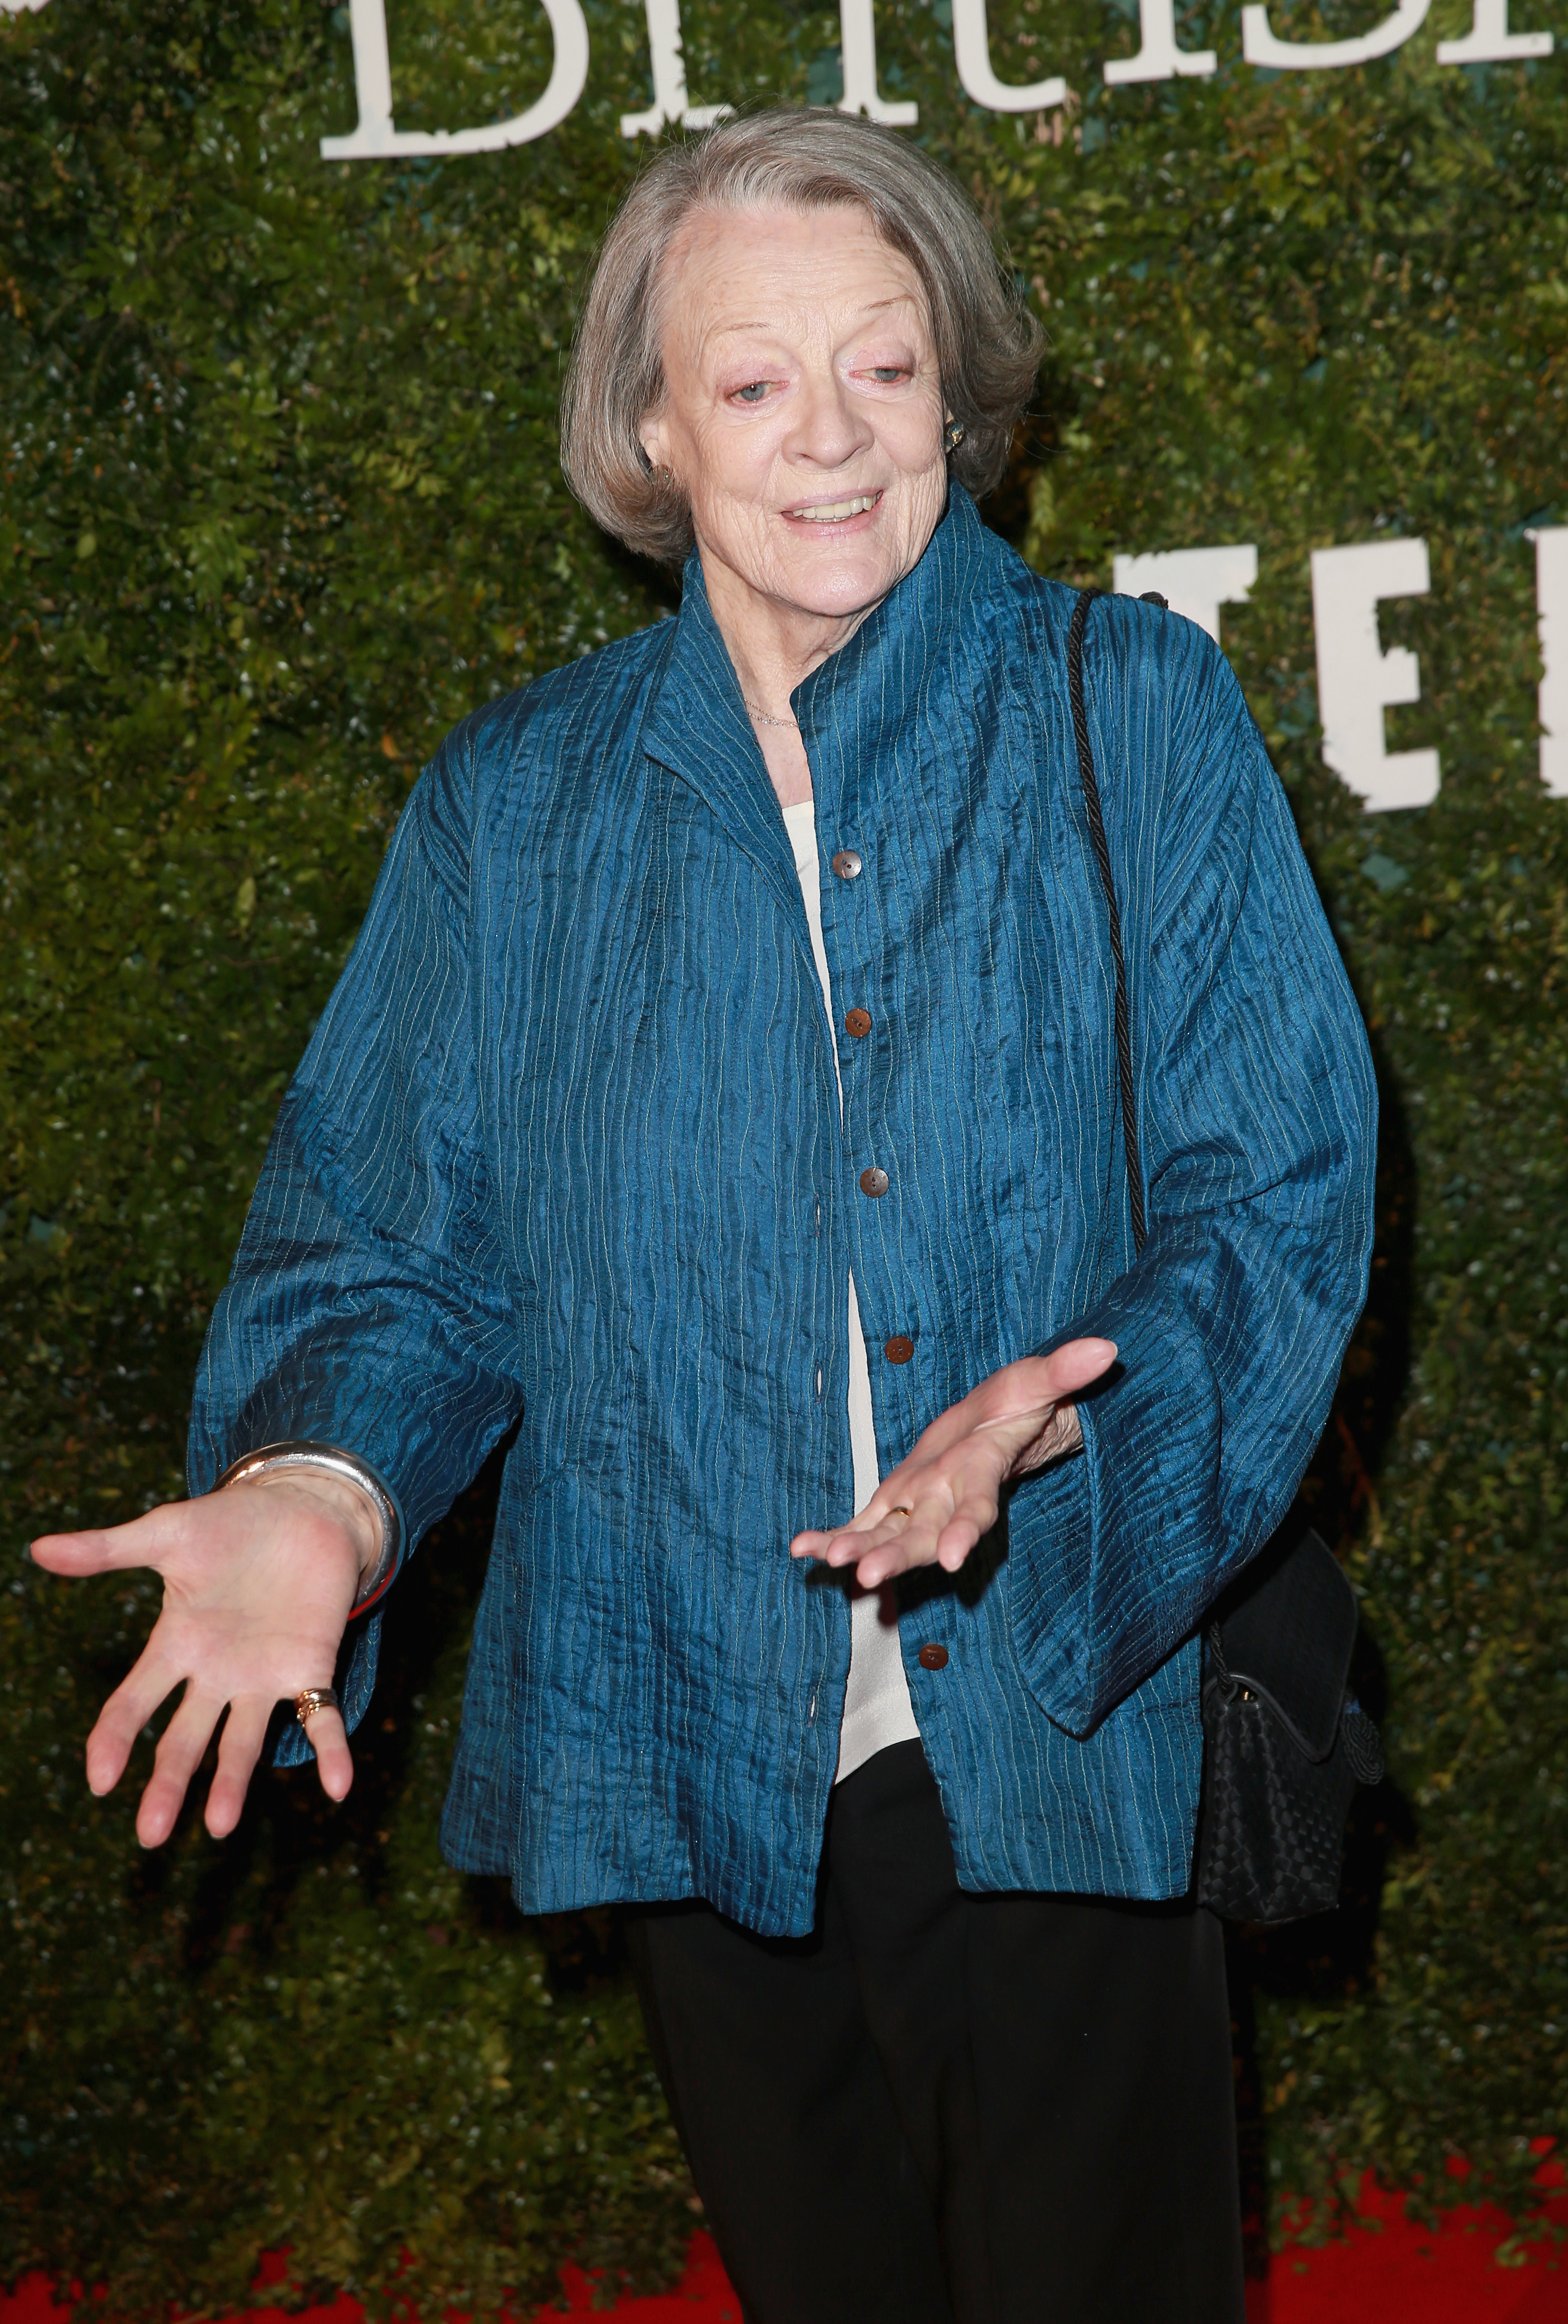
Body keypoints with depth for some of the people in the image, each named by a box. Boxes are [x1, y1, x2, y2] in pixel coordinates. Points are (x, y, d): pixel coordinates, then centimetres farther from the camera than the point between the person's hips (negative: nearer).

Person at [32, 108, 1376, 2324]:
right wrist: (323, 1486, -16)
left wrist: (1068, 1405, -25)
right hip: (704, 1772, 2)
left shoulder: (1132, 717, -1)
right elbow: (399, 1233, 5)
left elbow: (1280, 1181, -6)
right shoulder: (513, 808, 6)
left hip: (1066, 1742, -2)